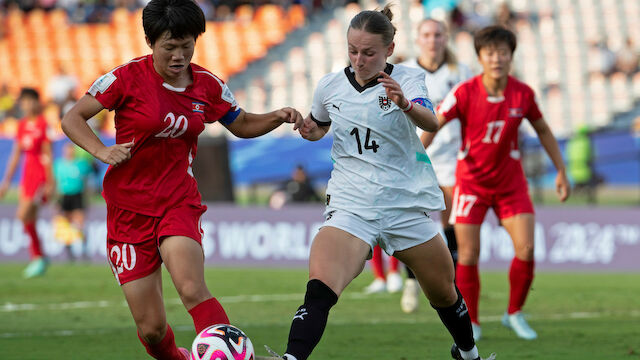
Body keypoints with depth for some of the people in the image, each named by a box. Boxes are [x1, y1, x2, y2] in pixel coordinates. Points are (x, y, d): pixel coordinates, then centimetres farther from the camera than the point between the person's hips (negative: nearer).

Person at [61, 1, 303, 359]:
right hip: (129, 208, -1)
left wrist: (278, 117, -1)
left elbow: (242, 125, 19)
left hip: (179, 202, 1)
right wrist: (101, 151, -21)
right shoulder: (128, 78, -9)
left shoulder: (207, 85, 2)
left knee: (193, 290, -29)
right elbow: (72, 119, -4)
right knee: (151, 327, 0)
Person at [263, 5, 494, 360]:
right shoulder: (330, 85, 3)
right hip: (351, 205, 0)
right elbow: (319, 127, 24)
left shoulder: (407, 78, -5)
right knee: (319, 287, -26)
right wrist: (310, 130, -1)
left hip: (407, 204, 0)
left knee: (444, 293, 14)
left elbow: (430, 122, -25)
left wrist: (405, 104, -47)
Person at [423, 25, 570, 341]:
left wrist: (561, 171, 9)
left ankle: (514, 314, 12)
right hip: (471, 181, -2)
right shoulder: (465, 93, -18)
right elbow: (431, 126, -15)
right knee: (468, 255, -6)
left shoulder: (523, 94, -9)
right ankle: (471, 323, 11)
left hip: (510, 182, 2)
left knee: (526, 249, -9)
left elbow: (543, 130, 8)